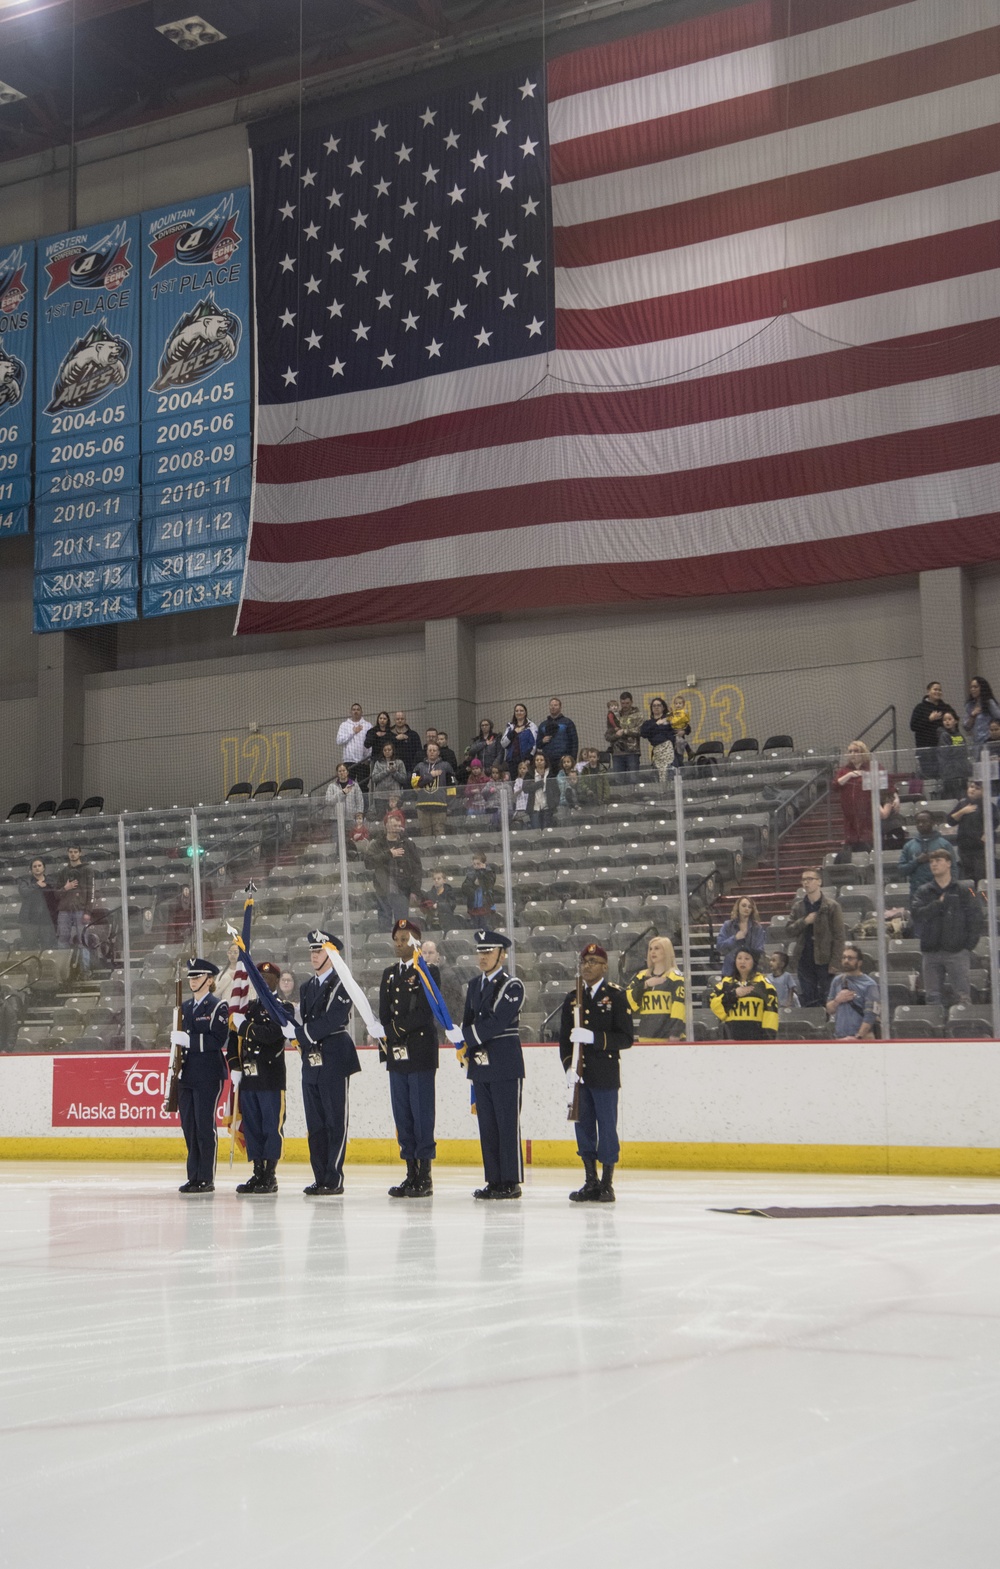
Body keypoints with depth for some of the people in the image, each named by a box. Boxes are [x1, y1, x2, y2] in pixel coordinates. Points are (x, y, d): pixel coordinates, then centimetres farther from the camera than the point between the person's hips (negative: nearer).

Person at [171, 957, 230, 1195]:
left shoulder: (218, 1007, -5)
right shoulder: (184, 1007, 18)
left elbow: (219, 1040, -15)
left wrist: (189, 1040, -21)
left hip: (209, 1075, -7)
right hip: (186, 1075, 7)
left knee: (205, 1126, -6)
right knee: (189, 1127, 7)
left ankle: (207, 1179, -2)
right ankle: (194, 1177, 14)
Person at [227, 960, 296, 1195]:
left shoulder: (282, 1008, -1)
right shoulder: (248, 1008, 19)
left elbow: (270, 1034, -19)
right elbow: (234, 1039, 17)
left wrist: (245, 1025, -12)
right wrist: (235, 1067, 6)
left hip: (271, 1078, -6)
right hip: (248, 1078, 7)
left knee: (272, 1126, -6)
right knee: (251, 1126, 8)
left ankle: (270, 1176, -4)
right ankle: (258, 1174, 14)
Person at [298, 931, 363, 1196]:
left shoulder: (340, 984, -6)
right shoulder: (307, 987, 19)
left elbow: (333, 1020, -17)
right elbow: (301, 1020, 15)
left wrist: (306, 1033, -13)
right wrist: (301, 1033, -5)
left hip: (334, 1060, -8)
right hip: (311, 1062, 8)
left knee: (335, 1122, -6)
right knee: (315, 1124, 9)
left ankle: (334, 1180, -5)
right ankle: (320, 1178, 14)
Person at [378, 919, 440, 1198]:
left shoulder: (429, 971, -2)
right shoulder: (389, 974, 18)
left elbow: (427, 1012, -11)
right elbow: (384, 1015, 15)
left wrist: (398, 1026, -8)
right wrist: (388, 1040, 2)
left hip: (421, 1054, -6)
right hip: (396, 1055, 6)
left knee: (422, 1114, -6)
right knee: (402, 1116, 7)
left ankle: (424, 1177, -3)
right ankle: (411, 1173, 12)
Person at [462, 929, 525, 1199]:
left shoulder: (512, 986, -7)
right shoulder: (474, 985, 15)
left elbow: (497, 1022, -16)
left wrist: (468, 1037, -10)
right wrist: (469, 1050, 5)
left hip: (506, 1065, -7)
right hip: (480, 1065, 7)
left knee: (508, 1124, -5)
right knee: (487, 1125, 8)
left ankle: (511, 1182, -2)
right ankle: (494, 1180, 14)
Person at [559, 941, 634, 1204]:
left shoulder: (616, 996, -2)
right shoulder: (572, 999, 13)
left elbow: (626, 1038, -8)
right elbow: (564, 1038, 13)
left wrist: (594, 1037, -20)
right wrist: (569, 1066, -3)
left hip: (605, 1076, -5)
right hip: (578, 1075, 5)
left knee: (607, 1128, -2)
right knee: (583, 1128, 7)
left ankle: (607, 1184, 5)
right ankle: (590, 1183, 15)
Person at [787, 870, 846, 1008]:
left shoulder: (831, 906, -2)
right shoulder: (797, 906, 11)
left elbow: (839, 936, -5)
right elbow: (789, 930, 7)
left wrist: (834, 962, -12)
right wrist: (804, 922, -11)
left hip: (824, 960, -4)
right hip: (804, 959, 4)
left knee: (827, 1000, -1)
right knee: (808, 1001, 4)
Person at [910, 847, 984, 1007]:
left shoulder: (963, 892, 3)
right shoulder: (923, 892, 10)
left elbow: (975, 919, 0)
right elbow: (916, 914, -6)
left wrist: (969, 945, -7)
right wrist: (939, 903, -11)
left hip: (957, 952, -3)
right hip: (931, 951, 3)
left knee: (961, 997, -5)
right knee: (932, 997, 6)